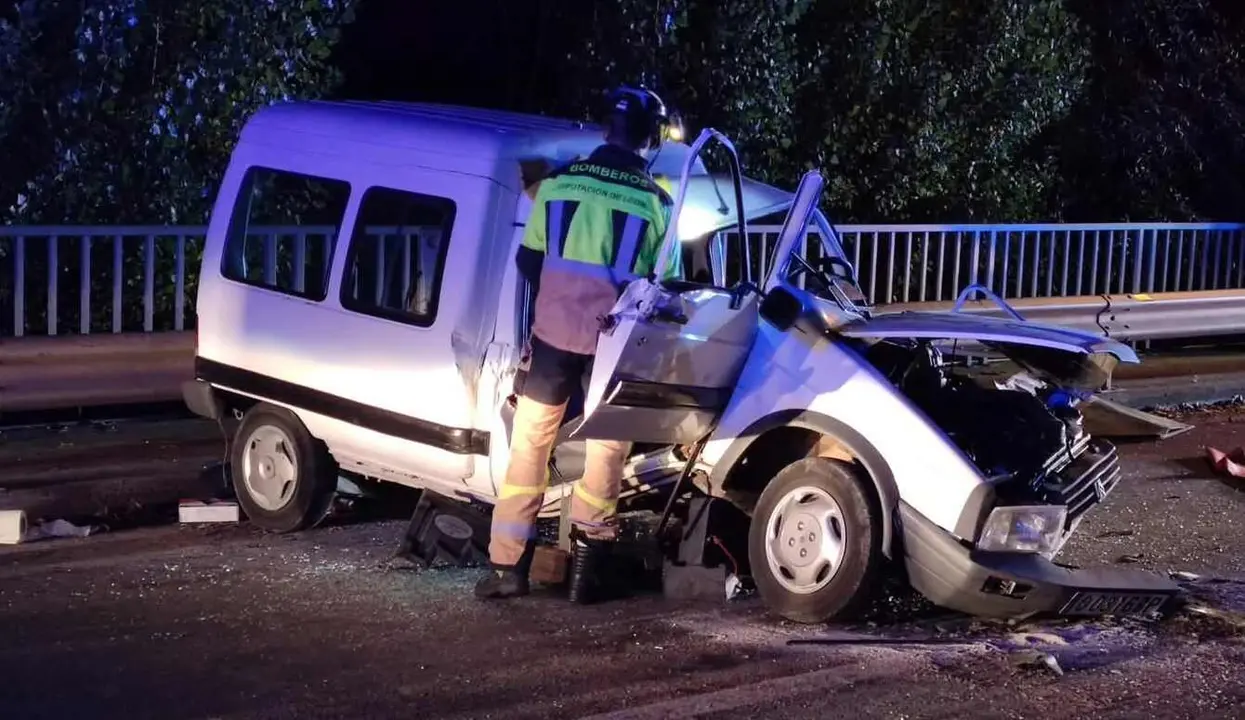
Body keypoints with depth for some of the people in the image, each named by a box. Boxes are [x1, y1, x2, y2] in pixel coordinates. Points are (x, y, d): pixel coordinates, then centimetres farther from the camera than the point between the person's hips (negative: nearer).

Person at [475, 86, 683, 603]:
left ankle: (508, 564, 9)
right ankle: (583, 569, 9)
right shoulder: (655, 200, -4)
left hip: (553, 331, 2)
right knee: (606, 450, 10)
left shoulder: (558, 182, 1)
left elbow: (528, 260, 9)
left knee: (530, 442, 10)